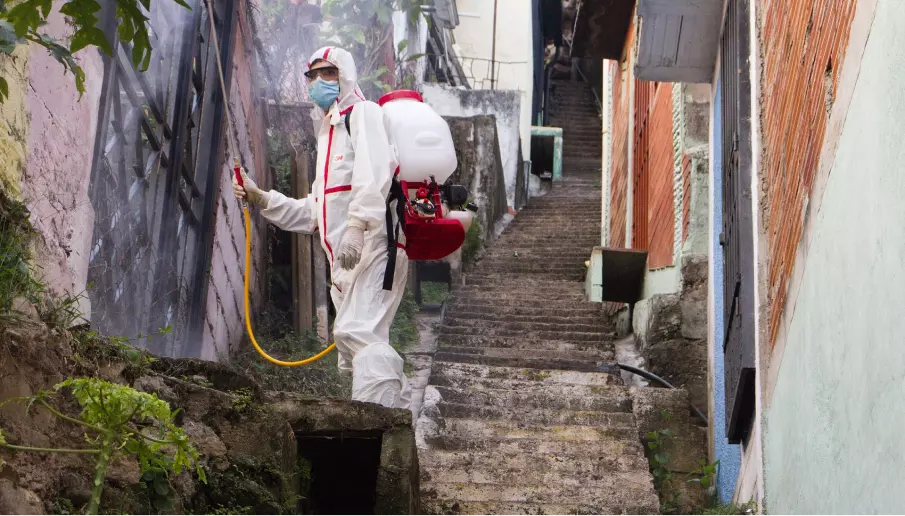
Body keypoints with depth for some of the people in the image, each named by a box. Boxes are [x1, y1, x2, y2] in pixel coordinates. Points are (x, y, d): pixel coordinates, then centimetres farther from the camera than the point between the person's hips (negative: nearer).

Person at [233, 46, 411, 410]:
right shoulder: (327, 135, 29)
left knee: (356, 333, -26)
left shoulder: (363, 113, 1)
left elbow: (373, 173, -20)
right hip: (346, 260, 10)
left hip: (374, 246, -10)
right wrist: (262, 200, 17)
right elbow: (314, 212, 27)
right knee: (357, 358, 10)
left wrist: (357, 226, -33)